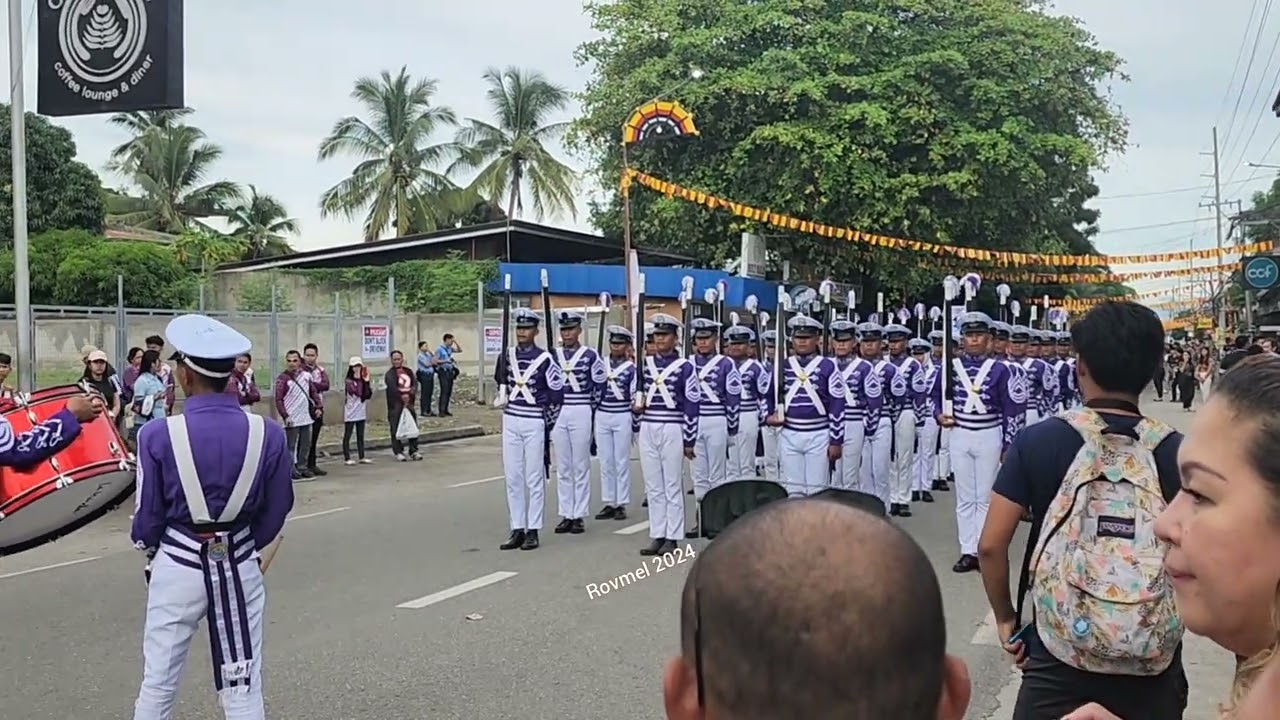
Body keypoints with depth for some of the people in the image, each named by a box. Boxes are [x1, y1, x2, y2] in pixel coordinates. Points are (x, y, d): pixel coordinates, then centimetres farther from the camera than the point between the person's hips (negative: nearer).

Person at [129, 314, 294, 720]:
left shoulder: (158, 435, -15)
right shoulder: (268, 434, -10)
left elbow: (148, 514, -4)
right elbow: (277, 510, 1)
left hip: (177, 566, -1)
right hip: (240, 566, 2)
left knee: (158, 686, 16)